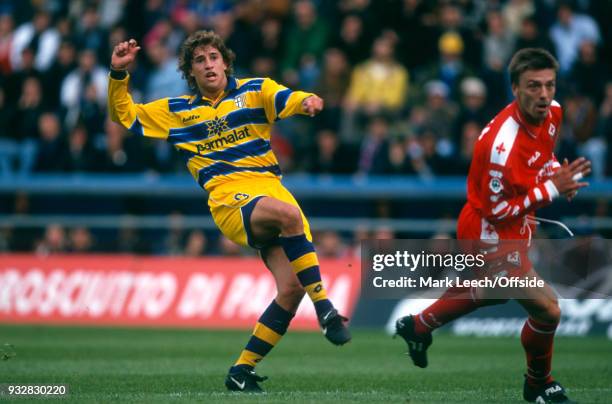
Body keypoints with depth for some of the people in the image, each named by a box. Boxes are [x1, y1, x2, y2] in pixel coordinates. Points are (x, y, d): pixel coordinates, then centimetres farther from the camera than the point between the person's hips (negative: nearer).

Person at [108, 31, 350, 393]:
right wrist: (119, 75, 10)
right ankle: (325, 310, -32)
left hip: (272, 190, 2)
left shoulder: (254, 91, 16)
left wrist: (308, 101, -27)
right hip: (230, 199, -2)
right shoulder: (178, 111, 20)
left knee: (291, 287, -16)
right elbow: (125, 116, 26)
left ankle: (243, 369, -1)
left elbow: (288, 100, -3)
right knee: (288, 213, -36)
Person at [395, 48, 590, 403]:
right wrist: (551, 189, -27)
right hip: (492, 235, -9)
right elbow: (497, 211, -25)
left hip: (515, 227, 10)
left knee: (490, 292, 33)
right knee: (547, 309, -9)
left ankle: (418, 325, 54)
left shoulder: (553, 113, -10)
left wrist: (557, 172, -6)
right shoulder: (503, 143, -35)